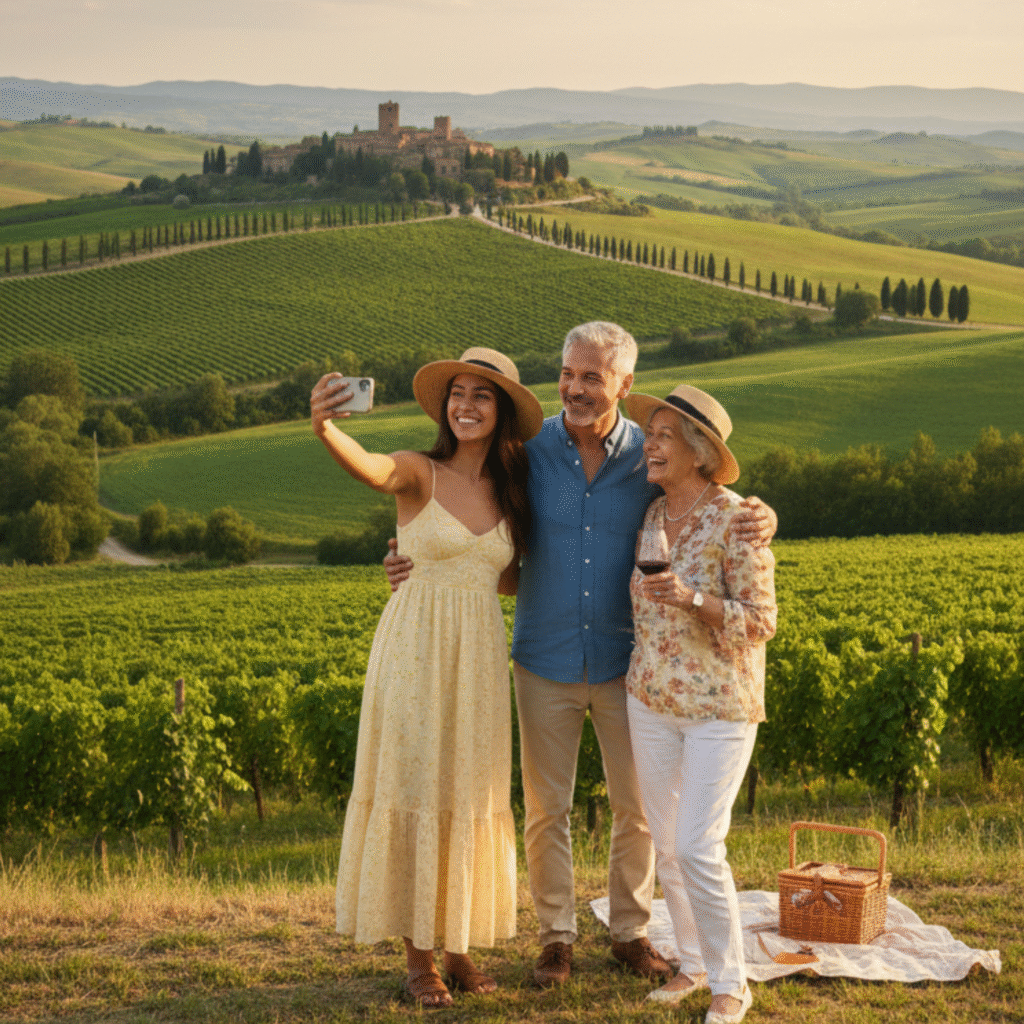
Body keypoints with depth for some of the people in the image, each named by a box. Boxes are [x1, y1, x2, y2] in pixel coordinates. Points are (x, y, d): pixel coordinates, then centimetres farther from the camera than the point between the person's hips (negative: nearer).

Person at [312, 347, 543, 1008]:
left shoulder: (509, 490, 9)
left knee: (469, 795, 9)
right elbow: (370, 469, -30)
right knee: (413, 789, 0)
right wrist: (324, 429, -50)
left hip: (480, 654, 4)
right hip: (416, 647, -4)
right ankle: (418, 956, 9)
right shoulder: (419, 472, -6)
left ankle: (460, 946, 20)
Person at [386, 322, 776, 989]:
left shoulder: (652, 458, -5)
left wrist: (761, 522, -23)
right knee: (547, 810, 6)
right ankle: (557, 936, 22)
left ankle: (631, 932, 25)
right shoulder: (529, 452, -5)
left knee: (639, 808, 8)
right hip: (546, 663, 0)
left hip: (625, 663, 1)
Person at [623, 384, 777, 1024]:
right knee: (666, 844, 10)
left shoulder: (737, 520, -16)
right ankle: (693, 963, 26)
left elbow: (759, 624, -17)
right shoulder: (652, 516, 4)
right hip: (653, 700, 6)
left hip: (721, 706, -6)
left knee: (698, 848, -11)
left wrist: (693, 599, -29)